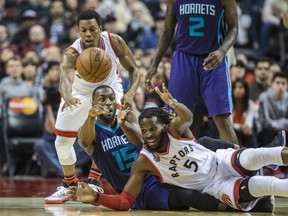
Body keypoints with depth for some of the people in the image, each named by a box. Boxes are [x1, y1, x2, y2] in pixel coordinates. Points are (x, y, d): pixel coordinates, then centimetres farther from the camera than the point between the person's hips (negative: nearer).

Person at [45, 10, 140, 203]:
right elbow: (65, 79, -57)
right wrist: (67, 97, -81)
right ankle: (70, 185, 28)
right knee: (62, 141, 3)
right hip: (79, 92, 0)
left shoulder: (115, 42, -31)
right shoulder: (72, 54, -38)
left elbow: (133, 70, -20)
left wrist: (131, 93, -42)